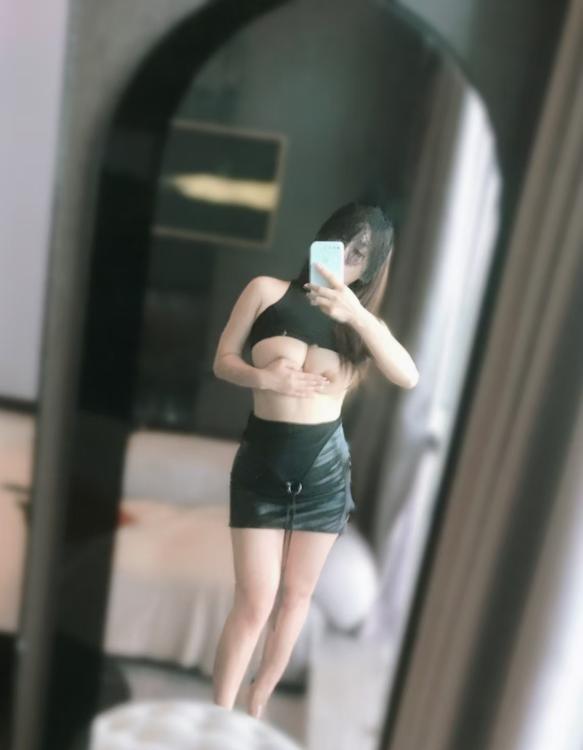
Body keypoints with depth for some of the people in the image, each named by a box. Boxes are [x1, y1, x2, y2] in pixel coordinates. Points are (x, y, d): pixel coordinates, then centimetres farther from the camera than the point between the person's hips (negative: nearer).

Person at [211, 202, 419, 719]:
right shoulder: (267, 290, 2)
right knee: (255, 601, -3)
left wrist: (356, 315, -25)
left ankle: (257, 706, 32)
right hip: (262, 462, -2)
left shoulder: (362, 318, 6)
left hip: (326, 464, 3)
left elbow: (408, 377, -13)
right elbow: (222, 361, 4)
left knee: (296, 595, 12)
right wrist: (264, 377, -17)